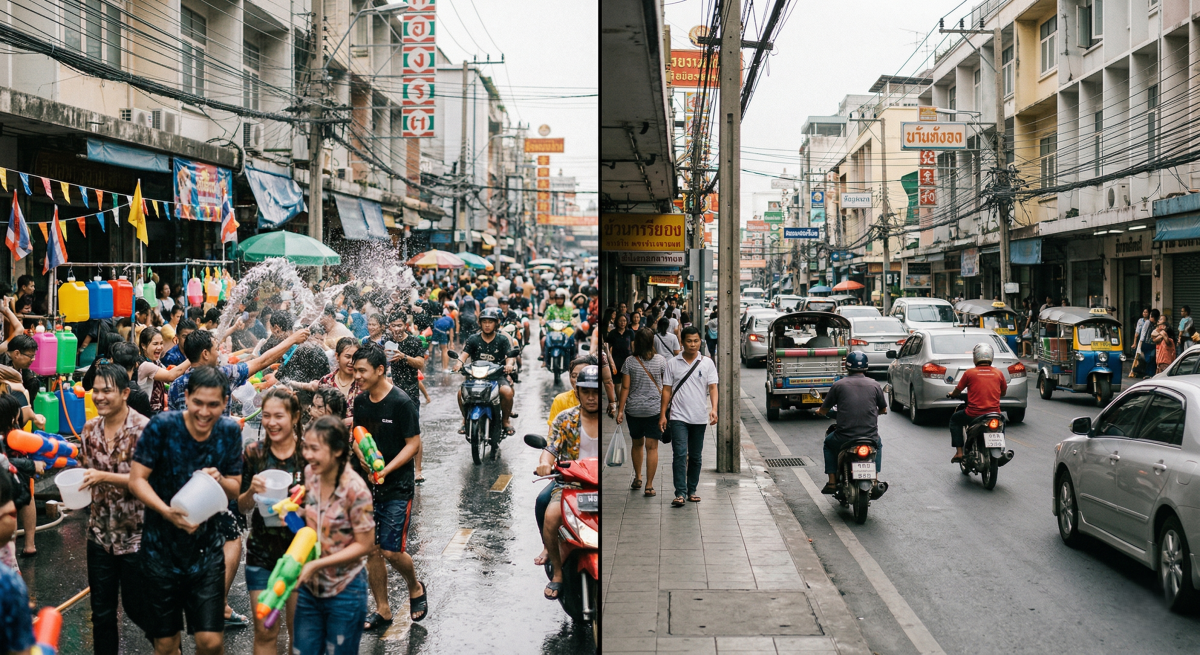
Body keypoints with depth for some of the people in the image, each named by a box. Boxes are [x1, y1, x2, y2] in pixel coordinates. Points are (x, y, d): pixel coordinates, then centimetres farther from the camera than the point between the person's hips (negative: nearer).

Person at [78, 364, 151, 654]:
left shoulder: (143, 429, -15)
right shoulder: (90, 429, 3)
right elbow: (86, 471, 16)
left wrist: (104, 477, -27)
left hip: (135, 535, -5)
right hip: (100, 532, 5)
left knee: (136, 606, 8)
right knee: (101, 610, 11)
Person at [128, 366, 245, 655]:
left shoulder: (230, 431, -3)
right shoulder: (162, 426, -13)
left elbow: (235, 489, 4)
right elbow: (136, 479, -13)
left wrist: (219, 479, -19)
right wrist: (167, 511, -29)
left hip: (206, 546, 2)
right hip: (162, 545, -2)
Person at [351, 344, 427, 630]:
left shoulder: (401, 402, -14)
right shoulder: (360, 401, 5)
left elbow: (414, 443, -12)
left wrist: (385, 470, -21)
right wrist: (362, 458, -8)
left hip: (397, 487, -6)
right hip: (366, 485, 6)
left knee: (391, 550, -8)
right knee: (370, 549, 5)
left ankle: (416, 588, 21)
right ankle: (382, 610, 19)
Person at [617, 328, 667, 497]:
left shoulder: (630, 362, -5)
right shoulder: (660, 360, -5)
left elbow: (625, 388, -6)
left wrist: (620, 410, 0)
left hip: (634, 409, 1)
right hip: (655, 408, -1)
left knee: (637, 444, 20)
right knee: (652, 447, -1)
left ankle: (637, 478, 31)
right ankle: (649, 486, -3)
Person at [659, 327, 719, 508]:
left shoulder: (707, 363, 5)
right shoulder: (672, 363, 4)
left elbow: (712, 387, 0)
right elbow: (667, 390, 6)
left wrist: (714, 409, -16)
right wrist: (663, 414, 1)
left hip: (700, 418, 2)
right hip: (678, 417, -1)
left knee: (695, 457, 9)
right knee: (680, 454, -11)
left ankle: (692, 490, 20)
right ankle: (680, 493, -12)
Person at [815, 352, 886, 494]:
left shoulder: (839, 385, -3)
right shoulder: (874, 385, 3)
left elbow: (823, 410, 4)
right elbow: (883, 409, 16)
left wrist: (820, 411, 28)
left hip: (845, 438, -2)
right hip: (870, 437, 2)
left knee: (829, 443, 31)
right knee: (878, 443, 37)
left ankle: (832, 482, 23)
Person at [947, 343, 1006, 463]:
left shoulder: (970, 373, -3)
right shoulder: (998, 373, 4)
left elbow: (958, 390, 6)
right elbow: (1003, 392, 18)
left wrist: (952, 394, 30)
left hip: (973, 414, -3)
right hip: (994, 413, 3)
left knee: (955, 419, 25)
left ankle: (959, 452, 13)